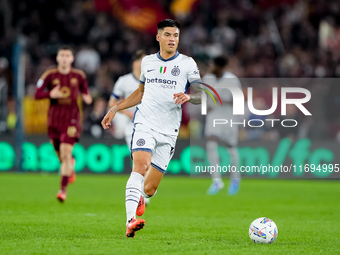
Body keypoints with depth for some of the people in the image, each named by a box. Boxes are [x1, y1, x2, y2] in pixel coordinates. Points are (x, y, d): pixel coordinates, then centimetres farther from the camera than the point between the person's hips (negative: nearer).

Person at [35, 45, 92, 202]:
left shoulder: (79, 76, 3)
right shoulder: (50, 75, 0)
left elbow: (85, 91, 17)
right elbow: (37, 95, -1)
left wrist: (86, 98, -6)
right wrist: (51, 94, -19)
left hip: (71, 119, -2)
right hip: (54, 119, 2)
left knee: (66, 153, -15)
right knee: (60, 155, 9)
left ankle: (63, 189, -13)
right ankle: (71, 166, 47)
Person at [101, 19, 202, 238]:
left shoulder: (187, 63, 4)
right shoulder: (147, 62, 13)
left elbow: (200, 95, -2)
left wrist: (188, 97, -24)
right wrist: (115, 109, 23)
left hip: (169, 131, -1)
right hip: (145, 124, 1)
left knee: (149, 189, 1)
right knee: (141, 166, -27)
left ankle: (138, 198, 39)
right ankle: (131, 220, -37)